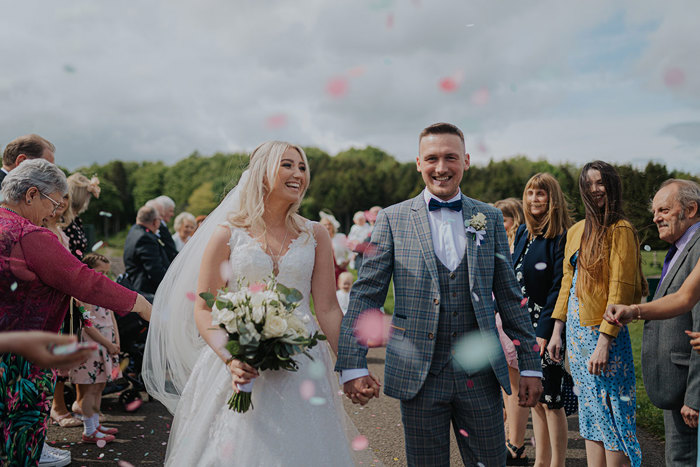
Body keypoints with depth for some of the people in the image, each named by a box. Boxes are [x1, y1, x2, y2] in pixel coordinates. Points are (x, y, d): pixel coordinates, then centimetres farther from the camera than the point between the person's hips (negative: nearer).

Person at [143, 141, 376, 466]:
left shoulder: (315, 235, 6)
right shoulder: (227, 234, 0)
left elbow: (327, 308, 3)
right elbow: (204, 310, -2)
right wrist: (230, 358, -17)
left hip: (302, 371, 2)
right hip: (242, 371, -2)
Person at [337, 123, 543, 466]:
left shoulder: (490, 218, 7)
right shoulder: (393, 219, 0)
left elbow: (509, 297, 9)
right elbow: (366, 295, -3)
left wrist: (530, 365, 7)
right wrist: (353, 366, -12)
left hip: (480, 375, 2)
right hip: (419, 375, -1)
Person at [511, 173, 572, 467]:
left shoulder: (561, 236, -12)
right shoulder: (523, 232, 10)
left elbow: (559, 287, -16)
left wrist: (544, 330, -19)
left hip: (547, 327, -7)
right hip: (523, 325, 7)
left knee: (550, 399, 1)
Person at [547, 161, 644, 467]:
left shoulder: (620, 229, -8)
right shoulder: (577, 230, 13)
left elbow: (620, 289, -13)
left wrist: (604, 341, -18)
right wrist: (557, 330, 11)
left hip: (602, 331, -7)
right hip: (576, 329, 7)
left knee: (611, 414, -1)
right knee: (590, 411, 13)